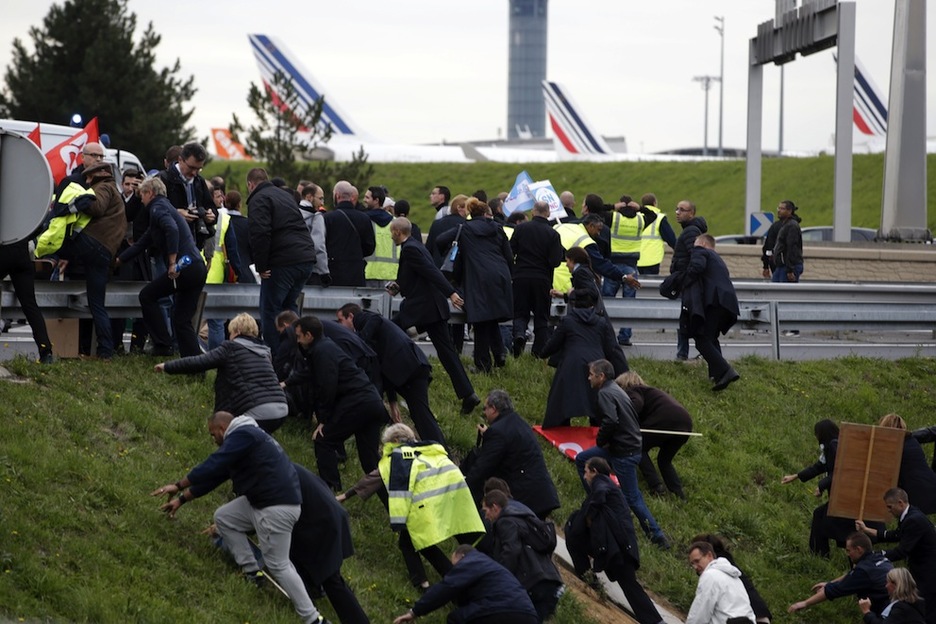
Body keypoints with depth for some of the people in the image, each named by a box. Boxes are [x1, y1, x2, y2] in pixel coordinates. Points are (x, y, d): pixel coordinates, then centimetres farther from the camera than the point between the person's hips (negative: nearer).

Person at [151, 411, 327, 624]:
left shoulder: (242, 436, -11)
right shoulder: (245, 436, 22)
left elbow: (212, 467, -19)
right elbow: (215, 476, 25)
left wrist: (178, 486, -12)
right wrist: (181, 499, 25)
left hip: (278, 506, -10)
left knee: (278, 564, -8)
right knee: (223, 517, 15)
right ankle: (252, 574, 15)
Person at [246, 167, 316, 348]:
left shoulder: (258, 200, -4)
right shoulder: (285, 196, 25)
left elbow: (260, 234, -18)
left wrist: (261, 266, -13)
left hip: (283, 263, -8)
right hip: (306, 259, 8)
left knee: (270, 309, -2)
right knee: (289, 305, 19)